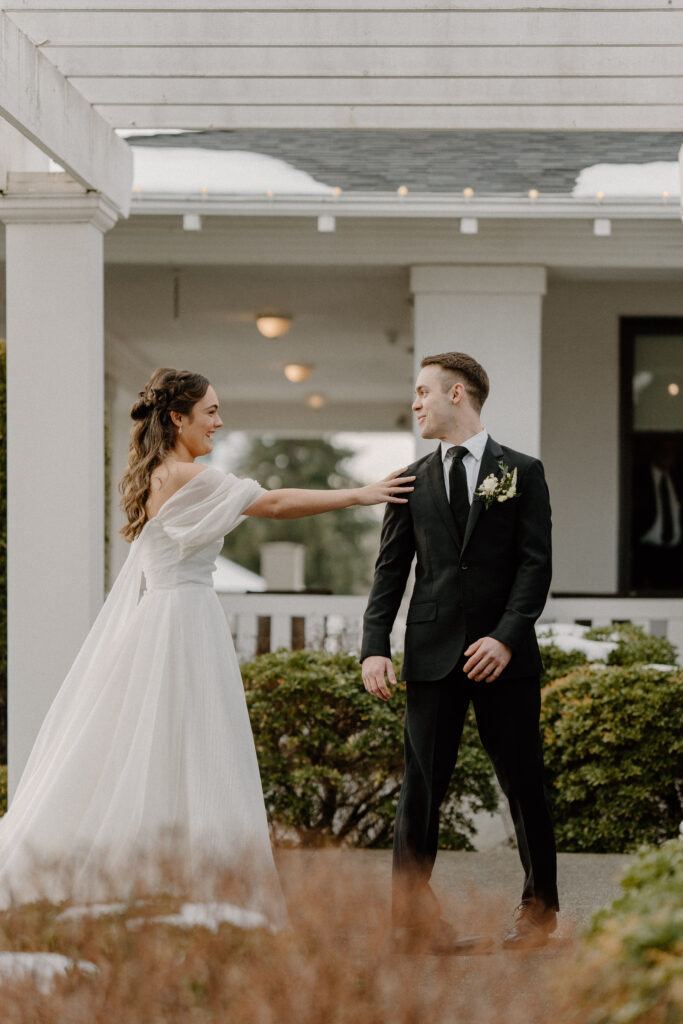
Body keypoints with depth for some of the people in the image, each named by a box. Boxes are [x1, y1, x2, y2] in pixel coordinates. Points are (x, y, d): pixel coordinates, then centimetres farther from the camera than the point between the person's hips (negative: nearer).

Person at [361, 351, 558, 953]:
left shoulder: (522, 473, 4)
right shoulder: (413, 482, 12)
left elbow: (536, 564, -3)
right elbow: (390, 570, 8)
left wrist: (507, 637, -15)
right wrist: (375, 646, -5)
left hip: (504, 654, -2)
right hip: (433, 654, 2)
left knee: (524, 784, 4)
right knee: (422, 785, -1)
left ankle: (539, 908, 17)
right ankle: (413, 915, 1)